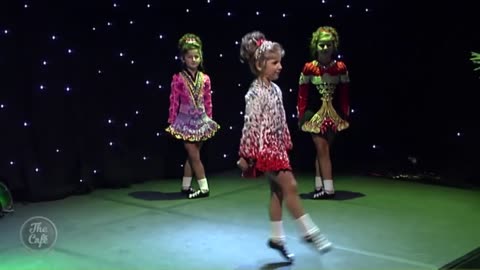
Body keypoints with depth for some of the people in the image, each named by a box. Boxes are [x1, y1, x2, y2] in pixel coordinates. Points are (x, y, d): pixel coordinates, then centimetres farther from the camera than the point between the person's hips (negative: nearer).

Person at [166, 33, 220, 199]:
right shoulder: (178, 78, -10)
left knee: (192, 156, 11)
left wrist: (209, 120, 9)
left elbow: (208, 102, 6)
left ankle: (185, 186, 23)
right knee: (194, 156, -1)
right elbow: (173, 102, -7)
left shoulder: (205, 79, 0)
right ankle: (204, 188, 5)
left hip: (201, 120, 4)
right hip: (186, 121, -4)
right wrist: (172, 123, -6)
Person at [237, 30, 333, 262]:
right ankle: (310, 232, 1)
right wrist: (246, 155, -15)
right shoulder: (255, 93, -15)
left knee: (278, 191, 11)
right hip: (265, 147, -9)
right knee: (290, 186, -9)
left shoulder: (275, 89, 9)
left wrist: (285, 145, 17)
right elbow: (250, 124, -16)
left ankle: (277, 238, 21)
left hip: (277, 146, 9)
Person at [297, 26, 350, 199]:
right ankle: (328, 188, 0)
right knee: (322, 149, -3)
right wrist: (301, 116, -2)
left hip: (333, 114, 2)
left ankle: (319, 186, 17)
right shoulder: (308, 69, -7)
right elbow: (302, 95, -3)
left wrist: (346, 116, 4)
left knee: (322, 149, 9)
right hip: (315, 114, -2)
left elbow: (344, 95, 3)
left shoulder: (340, 68, -1)